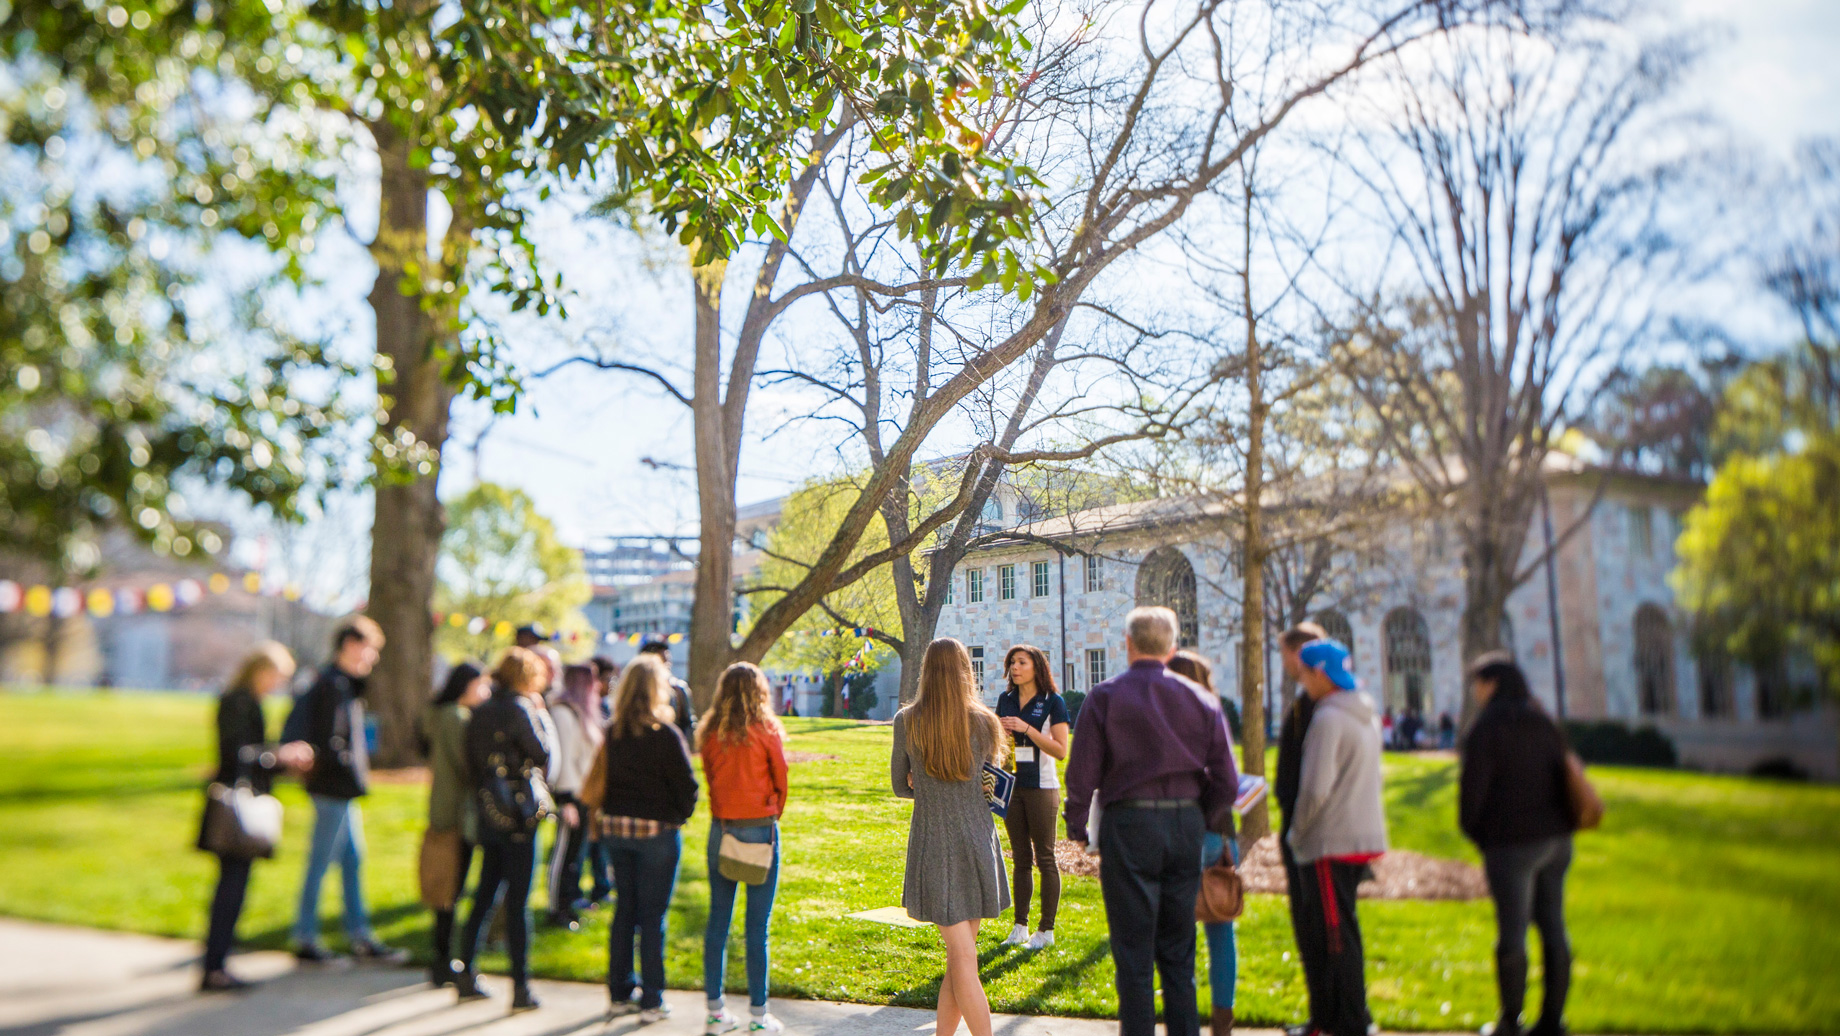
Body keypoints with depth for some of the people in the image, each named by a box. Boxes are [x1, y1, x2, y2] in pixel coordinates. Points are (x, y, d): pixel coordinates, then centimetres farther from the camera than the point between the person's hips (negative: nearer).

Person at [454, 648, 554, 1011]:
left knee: (486, 896, 17)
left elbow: (471, 761, 11)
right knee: (518, 902, -2)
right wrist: (540, 716, 0)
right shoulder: (519, 708, -12)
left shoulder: (480, 711, 10)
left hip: (488, 814, 7)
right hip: (518, 817, -7)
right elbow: (543, 755, -10)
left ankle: (465, 975, 22)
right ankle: (520, 988, 2)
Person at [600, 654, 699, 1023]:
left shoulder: (611, 733, 0)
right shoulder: (666, 735, -15)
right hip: (657, 830, -5)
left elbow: (601, 780, 6)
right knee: (652, 916, 3)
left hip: (615, 828, 5)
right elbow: (687, 787, -12)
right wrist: (679, 816, 6)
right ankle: (651, 1002, 9)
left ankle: (620, 994, 23)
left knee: (624, 910, 15)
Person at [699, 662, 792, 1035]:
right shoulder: (765, 731, -8)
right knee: (757, 926, 2)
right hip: (760, 829, -4)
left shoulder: (710, 732, 1)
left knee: (718, 920, 10)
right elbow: (780, 780, 1)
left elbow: (710, 778, 7)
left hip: (720, 828, 4)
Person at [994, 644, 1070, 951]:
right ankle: (1020, 927, 16)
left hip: (1042, 788, -5)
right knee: (1020, 858, 10)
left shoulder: (1053, 702, -7)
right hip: (1011, 786, 5)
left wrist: (1026, 728, -20)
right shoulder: (1005, 699, 9)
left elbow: (1060, 750, -13)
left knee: (1044, 858, -1)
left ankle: (1047, 930, 6)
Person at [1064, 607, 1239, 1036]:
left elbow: (1082, 772, -7)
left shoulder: (1104, 697, -4)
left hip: (1129, 826, -3)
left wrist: (1077, 825, 7)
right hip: (1185, 825, 4)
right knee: (1178, 951, 14)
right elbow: (1226, 782, 4)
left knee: (1133, 952, 4)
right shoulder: (1201, 700, 5)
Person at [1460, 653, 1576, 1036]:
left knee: (1512, 934, 1)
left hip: (1512, 842, -7)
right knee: (1553, 927, 10)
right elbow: (1564, 773, 14)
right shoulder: (1545, 723, 10)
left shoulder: (1487, 727, -11)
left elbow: (1473, 786, -12)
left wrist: (1474, 832, 3)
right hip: (1556, 839, 7)